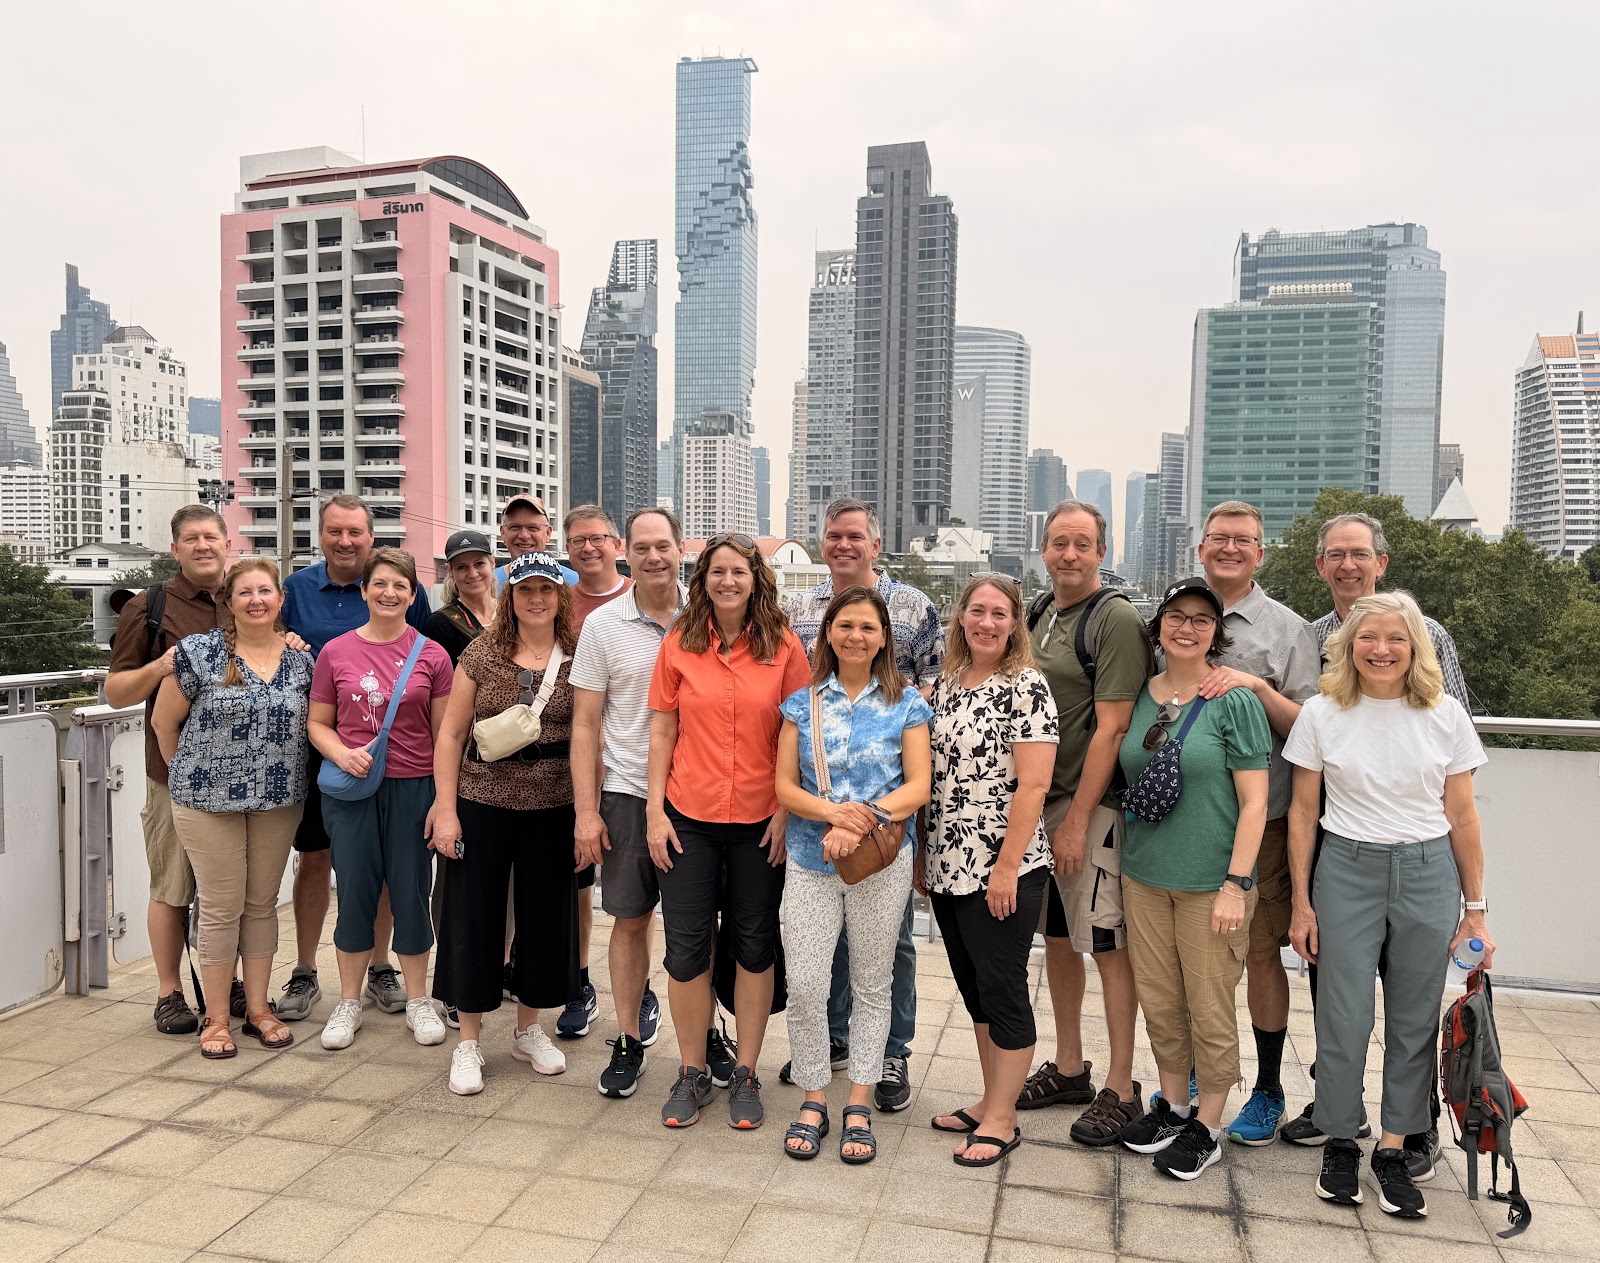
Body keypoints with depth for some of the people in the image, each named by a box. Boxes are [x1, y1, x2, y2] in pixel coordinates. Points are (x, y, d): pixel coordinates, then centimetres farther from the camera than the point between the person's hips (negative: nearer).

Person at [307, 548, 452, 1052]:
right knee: (355, 892, 8)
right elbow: (318, 723, 8)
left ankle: (418, 1000, 24)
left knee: (411, 892, 7)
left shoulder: (431, 655, 0)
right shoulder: (336, 652, 2)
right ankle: (349, 1002, 26)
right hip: (352, 789, 1)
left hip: (413, 788, 0)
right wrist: (343, 754, -12)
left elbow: (444, 732, 2)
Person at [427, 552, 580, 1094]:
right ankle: (468, 1042, 22)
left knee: (546, 917, 11)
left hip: (553, 807, 1)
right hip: (482, 802, -1)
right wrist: (445, 809, -5)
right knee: (473, 917, 5)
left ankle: (528, 1029, 32)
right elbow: (451, 733, 0)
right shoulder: (481, 654, -1)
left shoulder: (577, 659, 1)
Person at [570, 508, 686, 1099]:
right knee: (630, 917, 8)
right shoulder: (603, 624, -1)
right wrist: (586, 810, -4)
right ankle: (629, 1040, 24)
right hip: (627, 792, 0)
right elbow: (586, 724, 1)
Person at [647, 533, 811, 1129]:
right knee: (686, 946, 6)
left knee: (755, 945, 10)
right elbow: (662, 730, 3)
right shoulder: (679, 644, 1)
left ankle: (745, 1075, 27)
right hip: (689, 817, 1)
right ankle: (692, 1073, 25)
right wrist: (655, 810, -2)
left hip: (759, 821, 0)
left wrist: (787, 811, -7)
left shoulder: (783, 646, -3)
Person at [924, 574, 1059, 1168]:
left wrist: (1007, 866, -18)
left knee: (1001, 986, 2)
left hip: (1004, 871, -7)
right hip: (948, 868, 7)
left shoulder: (1027, 687, -10)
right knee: (973, 985, 15)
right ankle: (991, 1102, 30)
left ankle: (1002, 1121, 16)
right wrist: (923, 854, 12)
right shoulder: (945, 686, 10)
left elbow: (1032, 785, -16)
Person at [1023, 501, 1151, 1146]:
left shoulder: (1117, 620, -12)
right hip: (1037, 800, 8)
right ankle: (1068, 1069, 30)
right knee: (1056, 936, 15)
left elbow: (1111, 728, -17)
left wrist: (1078, 819, -19)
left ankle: (1120, 1091, 11)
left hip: (1091, 805, -8)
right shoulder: (1038, 614, 13)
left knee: (1108, 945, -1)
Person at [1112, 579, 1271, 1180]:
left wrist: (1236, 884, -15)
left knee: (1210, 1010, 6)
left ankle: (1207, 1126, 25)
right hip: (1144, 876, 5)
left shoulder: (1235, 702, -9)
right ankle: (1173, 1104, 35)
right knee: (1158, 1001, 14)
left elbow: (1254, 801, -10)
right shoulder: (1139, 697, 5)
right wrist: (1127, 858, 10)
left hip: (1209, 882, -4)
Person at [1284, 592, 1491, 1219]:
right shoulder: (1322, 714, -2)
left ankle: (1393, 1149, 24)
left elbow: (1462, 816, 5)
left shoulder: (1445, 715, 0)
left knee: (1415, 1019, 8)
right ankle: (1340, 1144, 21)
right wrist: (1301, 903, 0)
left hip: (1428, 873, 1)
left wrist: (1475, 909, 4)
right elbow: (1302, 811, 2)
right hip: (1347, 870, -1)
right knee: (1344, 1017, 1)